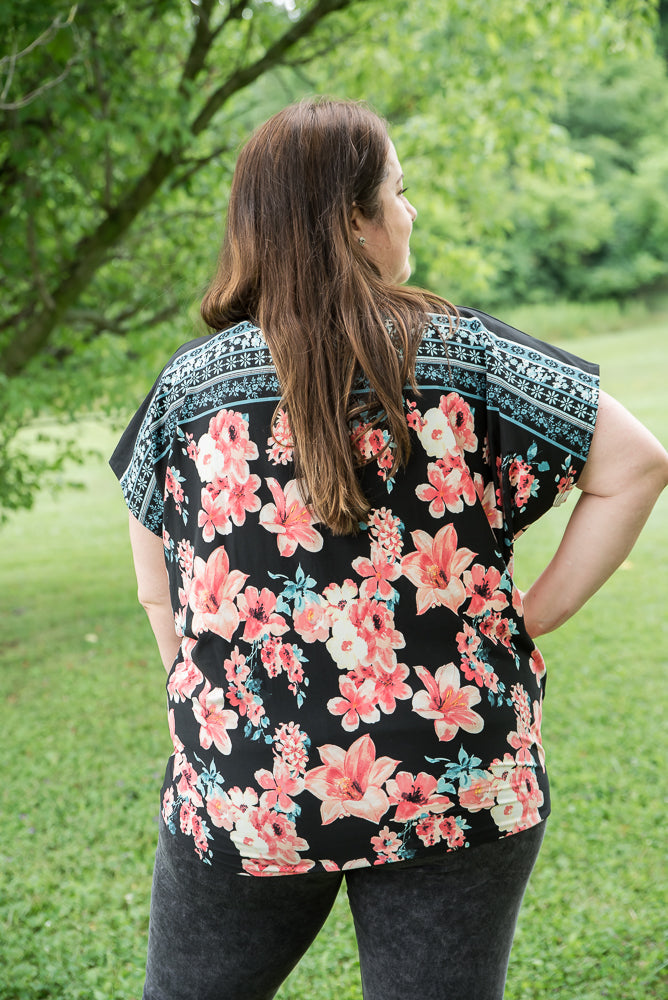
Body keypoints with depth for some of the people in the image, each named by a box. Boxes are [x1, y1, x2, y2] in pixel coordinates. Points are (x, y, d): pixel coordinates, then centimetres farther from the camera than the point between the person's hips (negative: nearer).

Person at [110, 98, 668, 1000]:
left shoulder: (189, 383, -3)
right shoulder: (464, 354, -6)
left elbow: (158, 594, 3)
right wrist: (531, 618, -1)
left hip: (246, 791, 1)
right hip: (461, 783, 0)